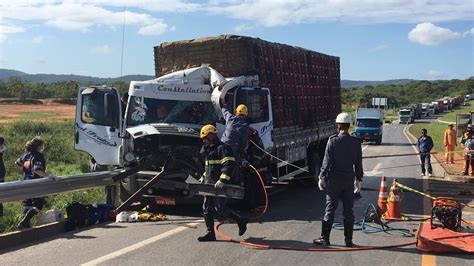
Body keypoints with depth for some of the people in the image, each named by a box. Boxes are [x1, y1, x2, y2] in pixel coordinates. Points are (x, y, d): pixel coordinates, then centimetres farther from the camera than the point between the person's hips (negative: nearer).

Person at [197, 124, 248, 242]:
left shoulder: (223, 148, -12)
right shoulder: (209, 149, 20)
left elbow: (229, 165, -23)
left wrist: (222, 180, -29)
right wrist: (204, 176, 25)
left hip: (219, 185, -10)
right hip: (209, 184, 10)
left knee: (220, 208, -8)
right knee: (207, 209, 7)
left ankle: (241, 220, 11)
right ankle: (210, 233, 13)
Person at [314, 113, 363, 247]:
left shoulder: (333, 140, -10)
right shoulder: (356, 142, 2)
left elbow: (327, 161, -10)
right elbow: (358, 163, 7)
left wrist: (322, 177, -2)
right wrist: (358, 179, 16)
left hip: (334, 180, -3)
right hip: (349, 180, 3)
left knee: (330, 209, 2)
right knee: (348, 210, 9)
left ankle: (325, 238, 7)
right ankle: (348, 240, 13)